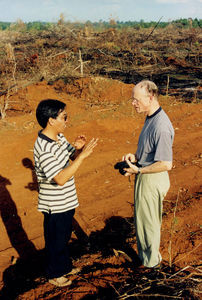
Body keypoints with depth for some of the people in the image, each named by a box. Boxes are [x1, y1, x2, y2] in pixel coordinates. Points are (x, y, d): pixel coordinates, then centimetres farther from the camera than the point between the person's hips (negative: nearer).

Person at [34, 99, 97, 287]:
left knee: (64, 236, 26)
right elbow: (60, 179, -33)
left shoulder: (59, 137, -1)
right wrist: (83, 155, -33)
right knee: (55, 240, 12)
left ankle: (65, 266, 47)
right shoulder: (43, 148, -29)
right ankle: (54, 274, 35)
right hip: (55, 206, -9)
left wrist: (78, 148, -10)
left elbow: (72, 157, 13)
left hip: (66, 201, 9)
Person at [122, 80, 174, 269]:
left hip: (152, 180, -10)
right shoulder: (150, 118, 4)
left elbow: (166, 164, -28)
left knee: (148, 221, 8)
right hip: (145, 177, 10)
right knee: (144, 218, 24)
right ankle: (145, 254, 44)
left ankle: (151, 262, 29)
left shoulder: (161, 126, -28)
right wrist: (136, 157, 1)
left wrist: (138, 170, -20)